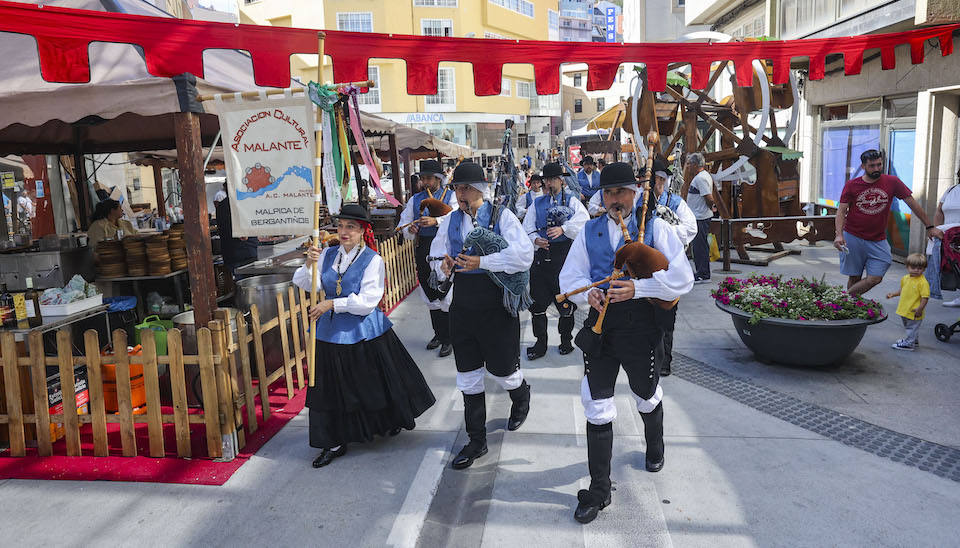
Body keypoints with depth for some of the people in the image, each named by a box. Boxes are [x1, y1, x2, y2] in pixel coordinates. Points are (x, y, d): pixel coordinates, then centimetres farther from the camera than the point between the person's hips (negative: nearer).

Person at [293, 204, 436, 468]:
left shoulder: (373, 260, -11)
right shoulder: (328, 255, 4)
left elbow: (367, 301, -19)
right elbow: (306, 284, -2)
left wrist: (331, 303, -22)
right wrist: (309, 264, -20)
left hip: (364, 333, -4)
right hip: (331, 331, 4)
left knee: (374, 384, 12)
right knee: (332, 388, 8)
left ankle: (394, 420, 41)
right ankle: (335, 443, 23)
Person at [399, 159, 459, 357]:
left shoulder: (451, 196, 2)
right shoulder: (415, 199, 15)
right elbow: (403, 224, 11)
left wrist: (436, 221, -31)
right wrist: (410, 229, -12)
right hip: (423, 250, 5)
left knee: (447, 297, -5)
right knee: (431, 295, 14)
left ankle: (449, 339, 6)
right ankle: (438, 334, 28)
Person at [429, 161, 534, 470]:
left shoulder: (501, 216, -8)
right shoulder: (450, 221, 6)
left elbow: (523, 255, -21)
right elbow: (437, 257, 10)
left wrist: (481, 262, -25)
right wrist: (443, 268, -14)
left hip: (497, 307, -4)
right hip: (463, 306, 4)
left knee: (502, 370, 9)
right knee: (468, 376, 10)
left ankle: (521, 398, 47)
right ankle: (476, 441, 25)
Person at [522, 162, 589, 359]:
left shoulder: (572, 201, 5)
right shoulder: (537, 203, 16)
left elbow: (582, 221, -15)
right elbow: (527, 228, 7)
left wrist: (563, 228, -32)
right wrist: (535, 239, -14)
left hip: (564, 255, -3)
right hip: (541, 255, 3)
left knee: (565, 302, 4)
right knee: (537, 301, 3)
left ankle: (566, 340, 23)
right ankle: (540, 343, 14)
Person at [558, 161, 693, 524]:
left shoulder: (655, 227, -4)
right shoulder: (590, 231, 6)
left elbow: (682, 278, -12)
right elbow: (570, 277, 6)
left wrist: (638, 287, -23)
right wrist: (589, 293, -15)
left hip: (642, 327, -1)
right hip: (601, 325, 2)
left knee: (647, 397, 22)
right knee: (597, 408, 0)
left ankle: (655, 449, 55)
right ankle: (599, 490, 13)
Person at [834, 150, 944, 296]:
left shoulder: (892, 182, 1)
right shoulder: (851, 185, -1)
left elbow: (913, 204, 8)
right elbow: (841, 211, -2)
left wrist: (929, 227, 10)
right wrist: (839, 234, -17)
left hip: (878, 240, 1)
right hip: (852, 238, -1)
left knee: (875, 278, -9)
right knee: (854, 278, 3)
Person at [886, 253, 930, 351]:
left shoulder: (923, 282, -21)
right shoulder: (905, 278, 4)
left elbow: (925, 297, -22)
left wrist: (920, 309, -27)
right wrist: (893, 294, 13)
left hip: (914, 312, -9)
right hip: (905, 310, 9)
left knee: (912, 327, 4)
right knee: (908, 326, 25)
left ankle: (909, 344, 15)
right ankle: (915, 340, 43)